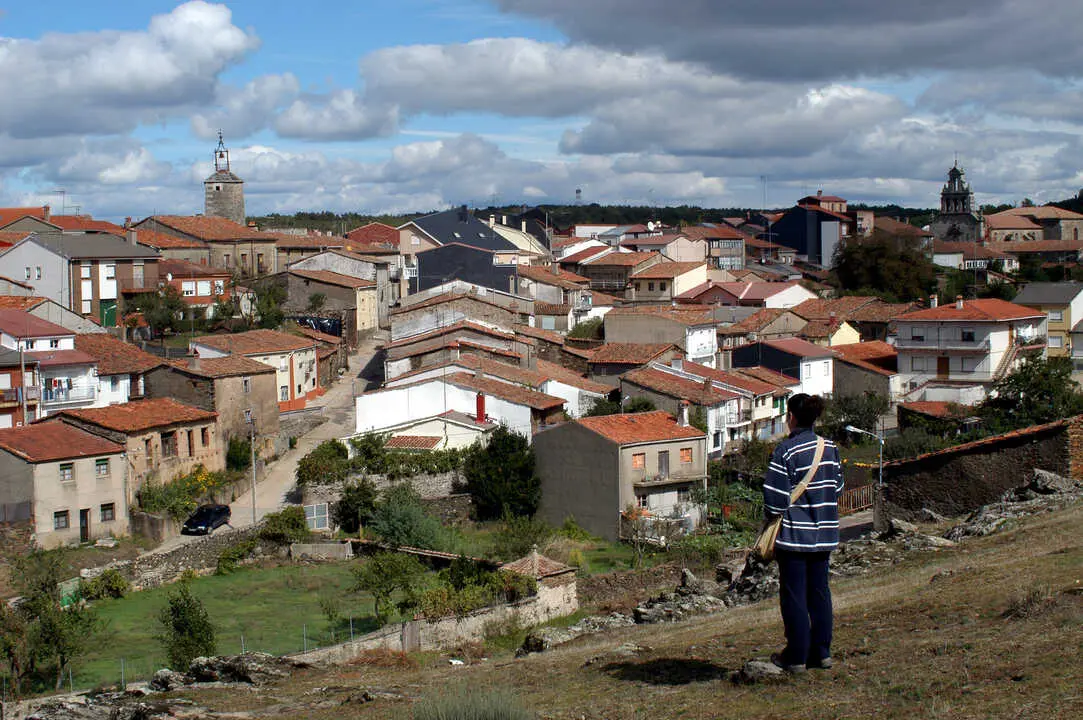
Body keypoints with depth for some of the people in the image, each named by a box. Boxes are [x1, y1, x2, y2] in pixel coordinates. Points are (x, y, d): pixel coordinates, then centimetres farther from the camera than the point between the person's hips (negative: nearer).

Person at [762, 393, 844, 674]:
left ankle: (796, 656, 8)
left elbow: (775, 496, -17)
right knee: (819, 592, 14)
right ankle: (821, 651, 19)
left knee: (794, 595, 3)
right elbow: (837, 487, 11)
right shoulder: (830, 448, 3)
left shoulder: (786, 450, -16)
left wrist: (770, 516, 1)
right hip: (824, 533, 6)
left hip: (794, 535, -6)